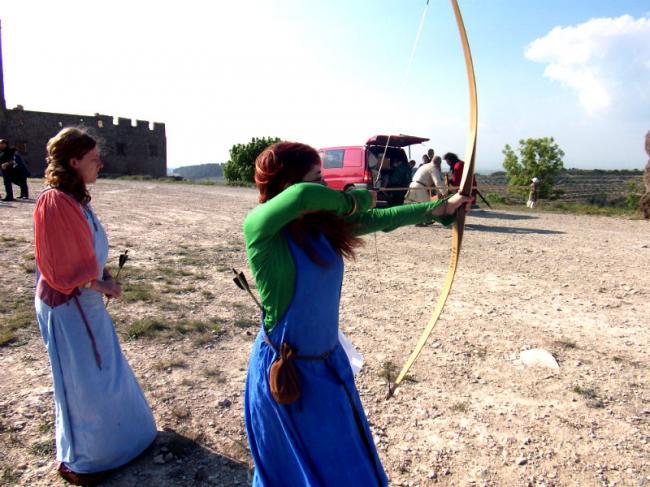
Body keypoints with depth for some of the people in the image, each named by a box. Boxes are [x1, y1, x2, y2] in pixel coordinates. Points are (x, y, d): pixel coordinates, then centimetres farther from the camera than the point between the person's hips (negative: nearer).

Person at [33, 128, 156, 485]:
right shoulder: (54, 202, -22)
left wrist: (103, 276, 1)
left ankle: (107, 435, 45)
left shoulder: (75, 198, 5)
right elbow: (62, 268, -22)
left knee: (102, 372, 23)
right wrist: (98, 285, -12)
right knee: (81, 382, 7)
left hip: (86, 301, 9)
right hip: (68, 308, -9)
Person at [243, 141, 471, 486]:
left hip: (329, 362, 7)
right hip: (286, 369, -6)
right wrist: (352, 199, -22)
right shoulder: (259, 228, -22)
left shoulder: (322, 223, -3)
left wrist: (440, 208, 12)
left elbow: (379, 219, 7)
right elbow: (300, 196, -41)